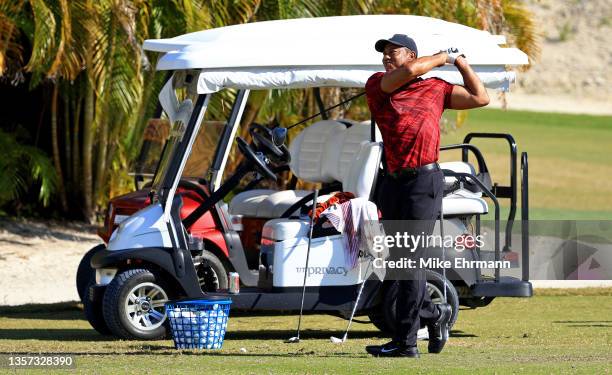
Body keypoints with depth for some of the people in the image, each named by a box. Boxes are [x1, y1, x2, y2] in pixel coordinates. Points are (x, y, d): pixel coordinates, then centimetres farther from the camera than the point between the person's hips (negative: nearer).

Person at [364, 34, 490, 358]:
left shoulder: (436, 88, 9)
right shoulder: (377, 85, 9)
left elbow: (480, 98, 11)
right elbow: (408, 72, -8)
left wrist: (460, 62, 13)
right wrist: (443, 58, 6)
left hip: (424, 181, -4)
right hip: (393, 182, 4)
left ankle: (405, 341, -8)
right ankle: (434, 314, 31)